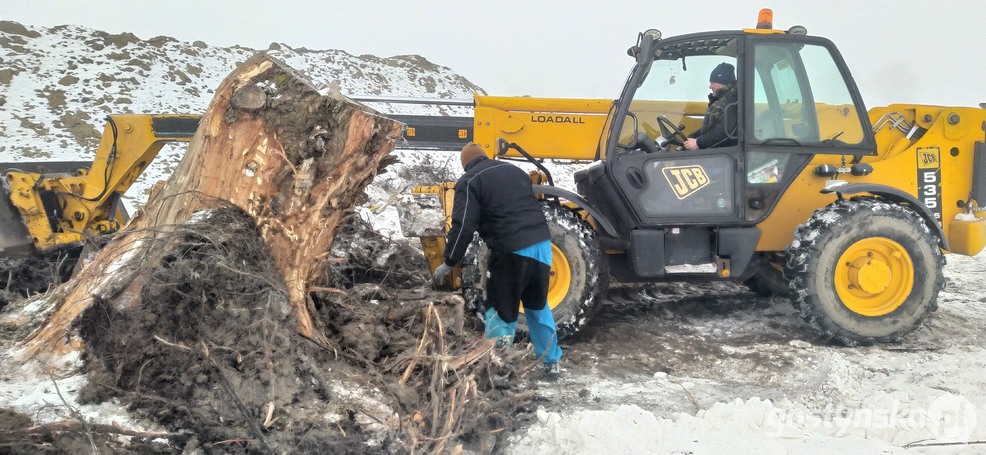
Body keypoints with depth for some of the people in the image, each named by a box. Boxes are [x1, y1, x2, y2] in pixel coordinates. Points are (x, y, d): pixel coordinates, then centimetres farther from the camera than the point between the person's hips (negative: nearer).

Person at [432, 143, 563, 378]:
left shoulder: (469, 181, 0)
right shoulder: (514, 170, 21)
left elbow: (463, 227, -8)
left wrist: (448, 263, -1)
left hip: (512, 251, -6)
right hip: (541, 243, 6)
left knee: (501, 311, 6)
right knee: (538, 306, 22)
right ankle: (551, 362, 28)